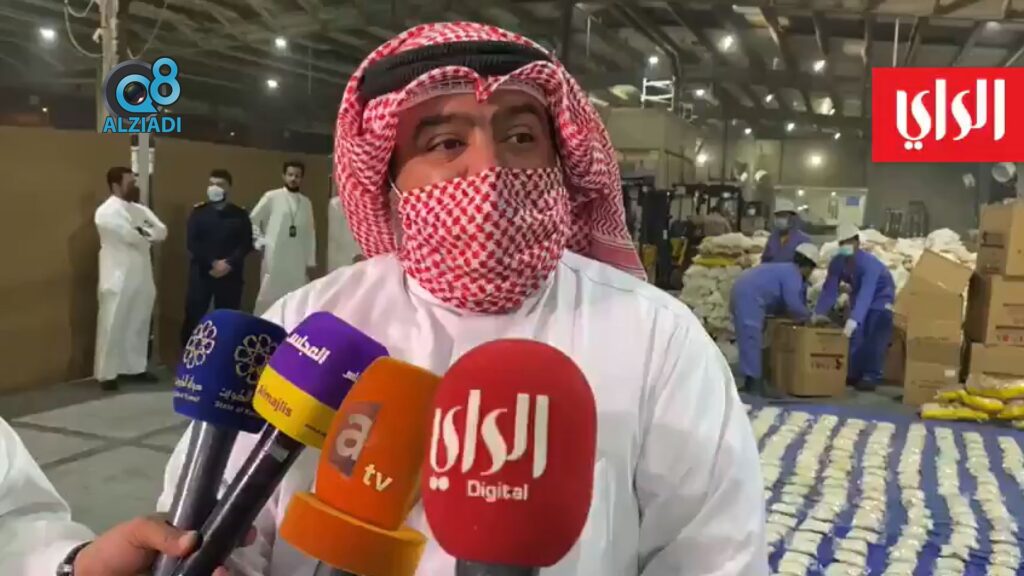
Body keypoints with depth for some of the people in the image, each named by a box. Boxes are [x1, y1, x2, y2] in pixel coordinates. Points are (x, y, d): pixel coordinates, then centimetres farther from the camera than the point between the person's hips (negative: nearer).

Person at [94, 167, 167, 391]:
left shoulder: (140, 210, 14)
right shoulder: (107, 212, -9)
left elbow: (162, 231, 4)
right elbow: (130, 235, -20)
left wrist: (143, 233, -12)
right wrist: (149, 235, -2)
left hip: (141, 278, 7)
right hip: (118, 279, -7)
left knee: (138, 325, 13)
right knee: (112, 327, -2)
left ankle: (135, 367, 23)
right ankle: (107, 374, 4)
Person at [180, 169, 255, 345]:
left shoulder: (240, 214, 7)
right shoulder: (198, 211, 6)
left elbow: (246, 244, 0)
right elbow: (192, 243, -1)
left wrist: (229, 264, -13)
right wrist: (212, 263, -11)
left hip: (231, 275, 0)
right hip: (201, 273, 0)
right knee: (193, 316, -2)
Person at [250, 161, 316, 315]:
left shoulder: (306, 202, 11)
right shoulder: (272, 197, 1)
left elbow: (310, 233, 11)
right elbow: (252, 220, 5)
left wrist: (310, 261, 8)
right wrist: (261, 242, -3)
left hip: (298, 261, 3)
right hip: (274, 259, -3)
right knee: (269, 296, 1)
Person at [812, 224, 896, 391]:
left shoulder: (869, 263, -39)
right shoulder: (837, 263, -21)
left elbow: (866, 295, -49)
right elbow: (829, 289, -23)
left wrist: (853, 320, -61)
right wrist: (819, 313, -34)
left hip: (879, 296, -5)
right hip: (858, 292, 6)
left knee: (875, 338, -15)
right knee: (854, 335, 3)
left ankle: (871, 376, -12)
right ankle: (852, 373, 12)